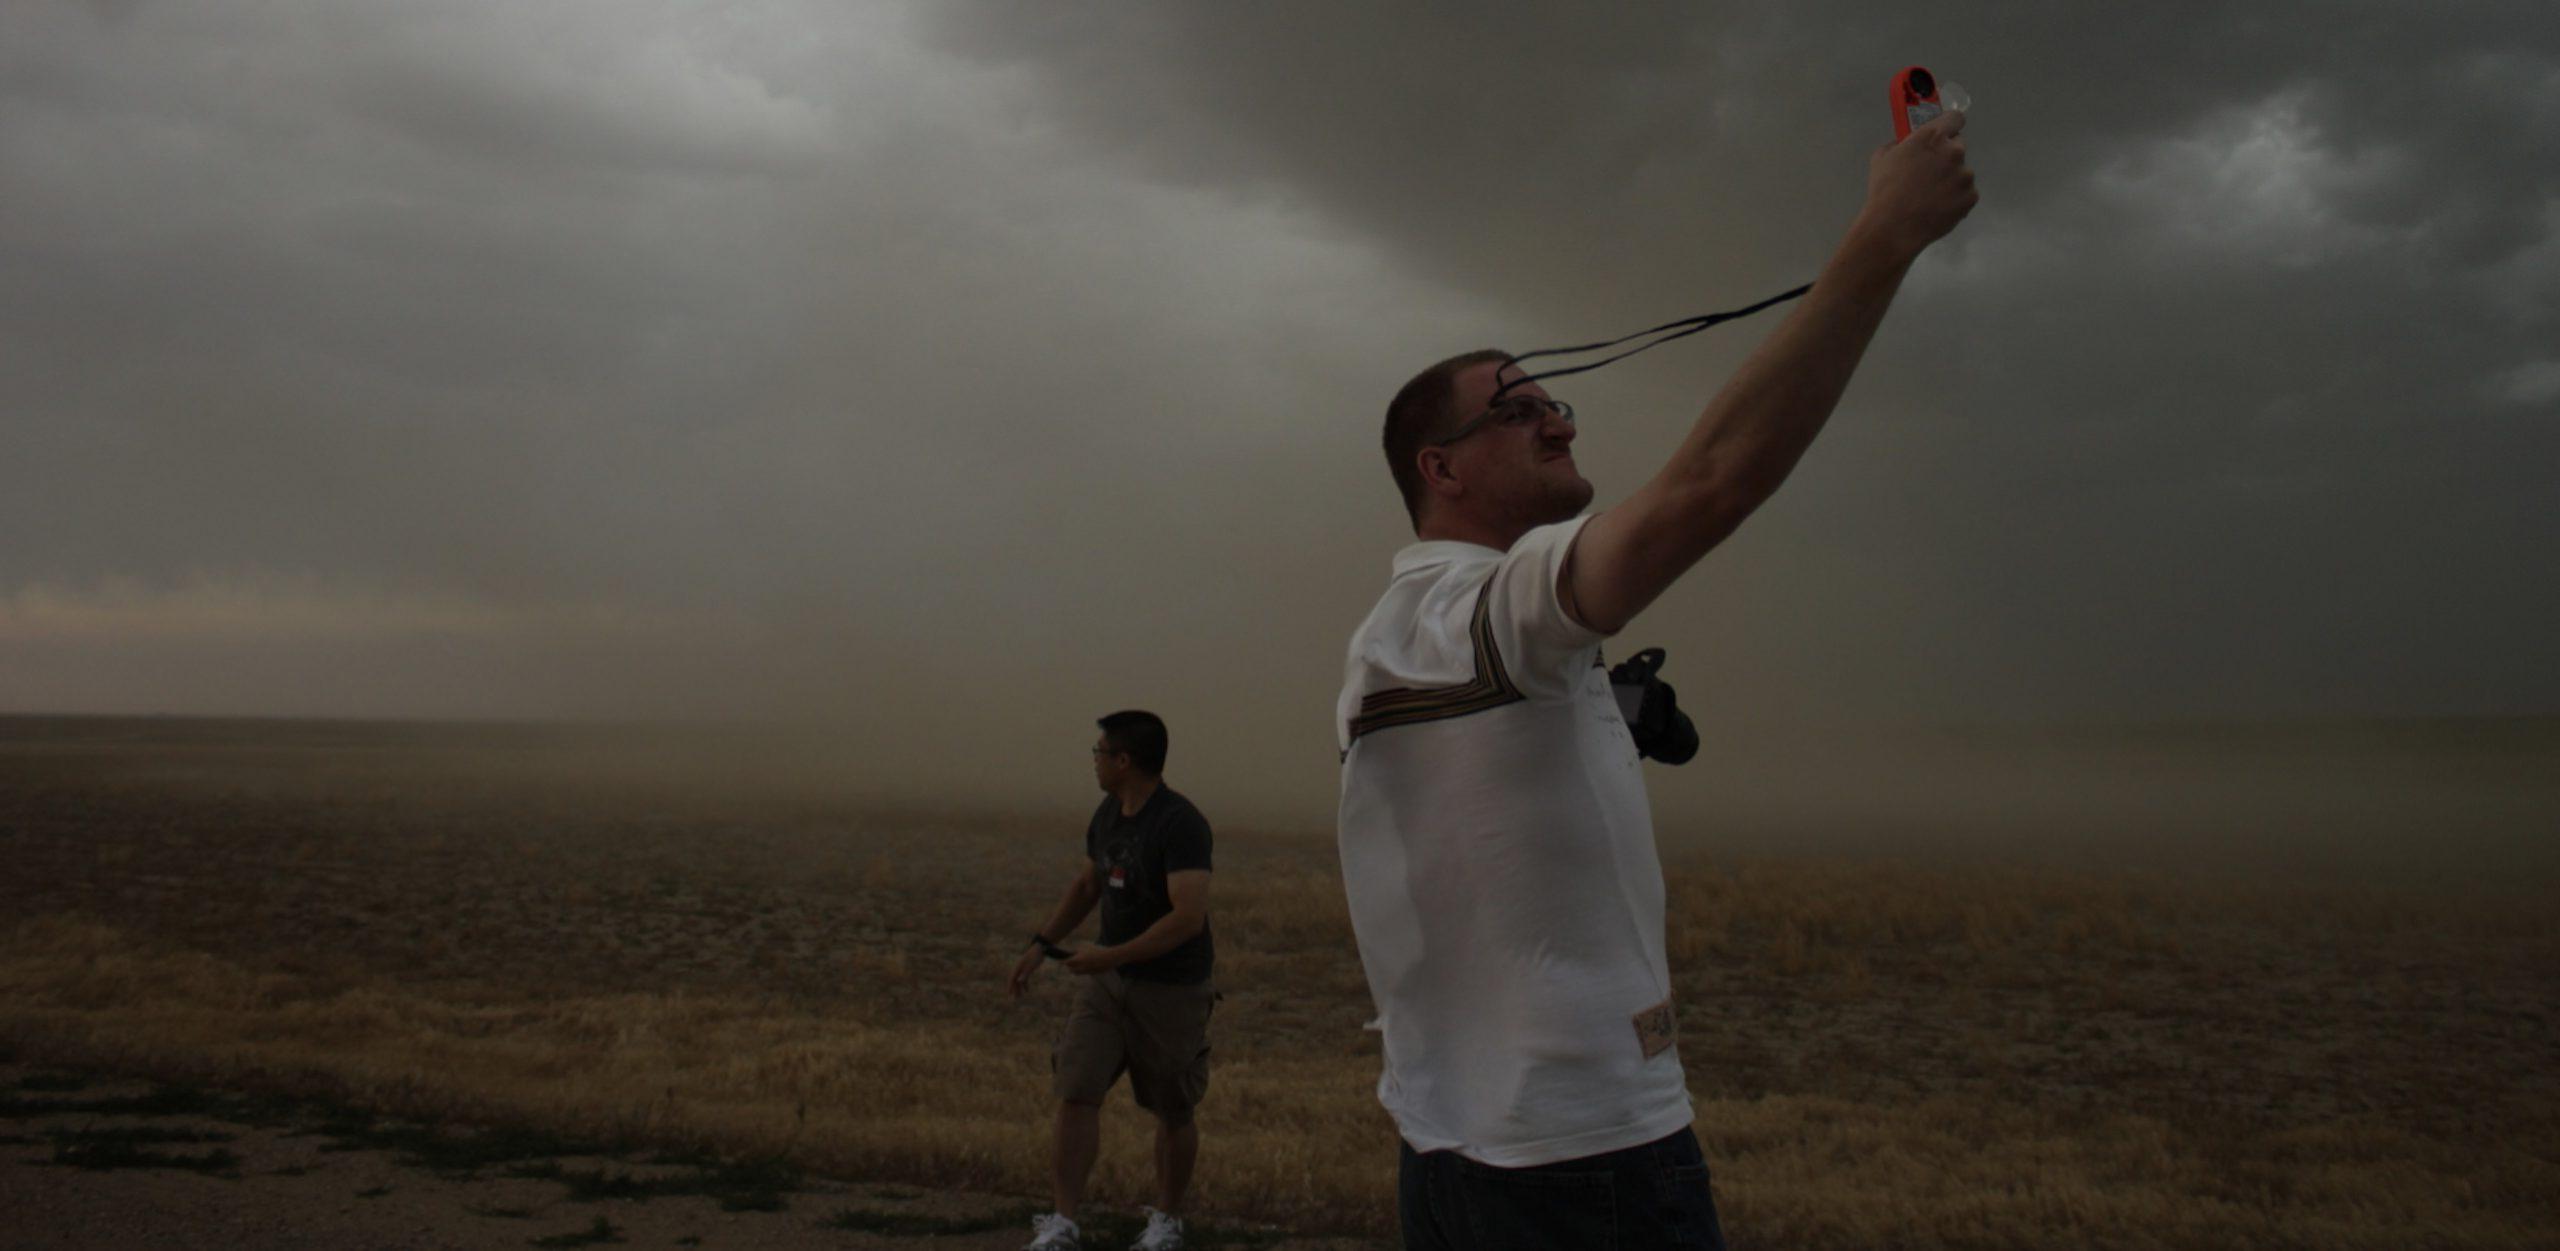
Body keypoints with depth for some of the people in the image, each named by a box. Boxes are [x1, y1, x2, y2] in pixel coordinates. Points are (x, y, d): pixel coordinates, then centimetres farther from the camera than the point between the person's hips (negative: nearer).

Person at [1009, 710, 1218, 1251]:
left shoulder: (1181, 823, -21)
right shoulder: (1108, 815, 5)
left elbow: (1188, 917, -29)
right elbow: (1086, 885, 22)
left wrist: (1111, 956, -26)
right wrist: (1041, 944, 16)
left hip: (1172, 988, -6)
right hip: (1107, 981, 6)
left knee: (1173, 1112, 8)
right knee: (1076, 1094, -5)